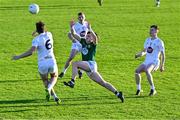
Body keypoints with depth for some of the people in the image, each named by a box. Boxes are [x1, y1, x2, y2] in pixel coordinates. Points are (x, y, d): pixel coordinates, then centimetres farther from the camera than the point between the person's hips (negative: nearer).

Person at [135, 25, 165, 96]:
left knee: (147, 71, -35)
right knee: (137, 71, -19)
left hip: (154, 62, -6)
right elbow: (144, 51, 22)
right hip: (146, 62, 6)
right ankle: (138, 89, -5)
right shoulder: (148, 40, 16)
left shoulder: (159, 42, -3)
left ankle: (153, 89, -24)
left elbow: (163, 54, -1)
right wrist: (139, 54, -1)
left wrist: (162, 66, -4)